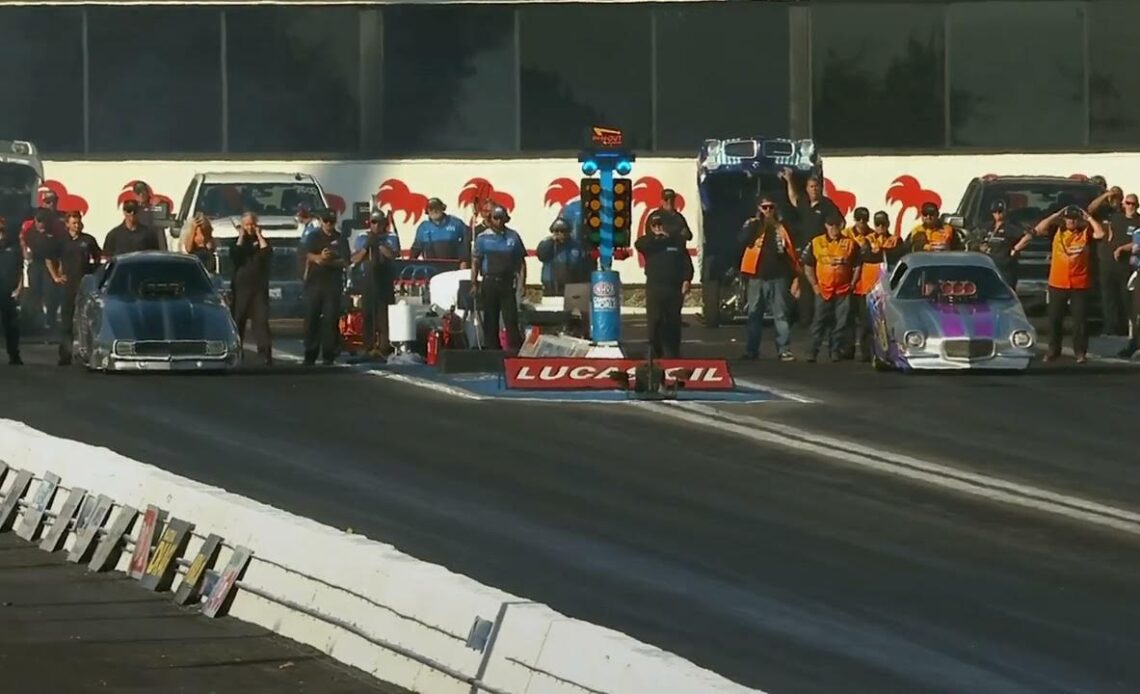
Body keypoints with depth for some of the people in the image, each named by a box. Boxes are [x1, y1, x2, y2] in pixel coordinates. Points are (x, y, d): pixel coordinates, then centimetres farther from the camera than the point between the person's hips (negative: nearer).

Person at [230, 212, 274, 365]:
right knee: (238, 320, 0)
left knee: (261, 321, -10)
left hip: (259, 288, -1)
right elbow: (234, 258, -9)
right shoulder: (237, 242, 11)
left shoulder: (262, 242, 12)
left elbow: (267, 254, -9)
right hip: (240, 287, 1)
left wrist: (259, 236, -4)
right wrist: (241, 237, -5)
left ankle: (265, 354, -15)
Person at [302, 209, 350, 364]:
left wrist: (329, 262, -17)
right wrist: (319, 257, -29)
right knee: (311, 319, -2)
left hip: (333, 283, -1)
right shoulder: (314, 238, 11)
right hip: (314, 282, 1)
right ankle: (310, 355, 1)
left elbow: (345, 262, 1)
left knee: (330, 319, -5)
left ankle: (328, 355, -2)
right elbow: (309, 255, -6)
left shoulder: (340, 239, 9)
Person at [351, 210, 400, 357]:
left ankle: (384, 347, -10)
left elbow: (393, 255, -9)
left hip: (385, 280, -3)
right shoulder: (362, 238, 14)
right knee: (368, 313, -1)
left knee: (383, 313, -9)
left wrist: (379, 244, -14)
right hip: (368, 280, 3)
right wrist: (367, 246, -8)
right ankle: (369, 348, 4)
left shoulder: (391, 238, 7)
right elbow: (355, 259, 5)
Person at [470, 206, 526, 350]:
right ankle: (491, 349, 10)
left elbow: (521, 261, 9)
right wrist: (474, 283, -5)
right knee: (490, 320, 5)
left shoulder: (513, 236, 7)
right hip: (489, 282, 0)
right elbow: (475, 262, 3)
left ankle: (515, 349, -8)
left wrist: (522, 283, 0)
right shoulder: (483, 238, 6)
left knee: (511, 319, -6)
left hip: (508, 283, 0)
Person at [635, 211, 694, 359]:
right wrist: (657, 238, -9)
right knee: (654, 321, -6)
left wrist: (686, 280, -7)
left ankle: (672, 353, 10)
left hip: (675, 288, 1)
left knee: (673, 322, 3)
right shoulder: (648, 242, 8)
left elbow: (686, 262, 7)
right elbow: (639, 245, -16)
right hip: (654, 287, -1)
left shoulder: (676, 241, 9)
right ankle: (655, 351, 3)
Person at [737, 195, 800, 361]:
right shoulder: (752, 226, 5)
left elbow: (792, 253, 7)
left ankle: (784, 350, -3)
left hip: (778, 277, 0)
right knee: (754, 314, 7)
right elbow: (743, 240, -15)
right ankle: (751, 350, 12)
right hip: (757, 277, 0)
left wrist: (796, 277, 1)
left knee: (781, 314, -2)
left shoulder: (782, 227, 7)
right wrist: (757, 222, -15)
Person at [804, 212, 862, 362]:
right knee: (819, 321, -2)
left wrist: (852, 284, -2)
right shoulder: (816, 243, 3)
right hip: (823, 291, 0)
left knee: (840, 323, 1)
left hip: (843, 291, 0)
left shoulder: (850, 244, 2)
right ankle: (813, 351, 2)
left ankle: (836, 350, 9)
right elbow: (809, 266, 8)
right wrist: (814, 285, 1)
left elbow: (857, 266, 7)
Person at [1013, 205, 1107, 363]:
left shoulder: (1086, 232, -3)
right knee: (1054, 318, 9)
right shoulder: (1057, 230, 3)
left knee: (1080, 319, 1)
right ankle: (1053, 350, 22)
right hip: (1057, 283, 2)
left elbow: (1101, 234, -20)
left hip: (1079, 285, -2)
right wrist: (1055, 215, -9)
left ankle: (1080, 352, 8)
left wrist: (1089, 218, -11)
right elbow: (1038, 230, -10)